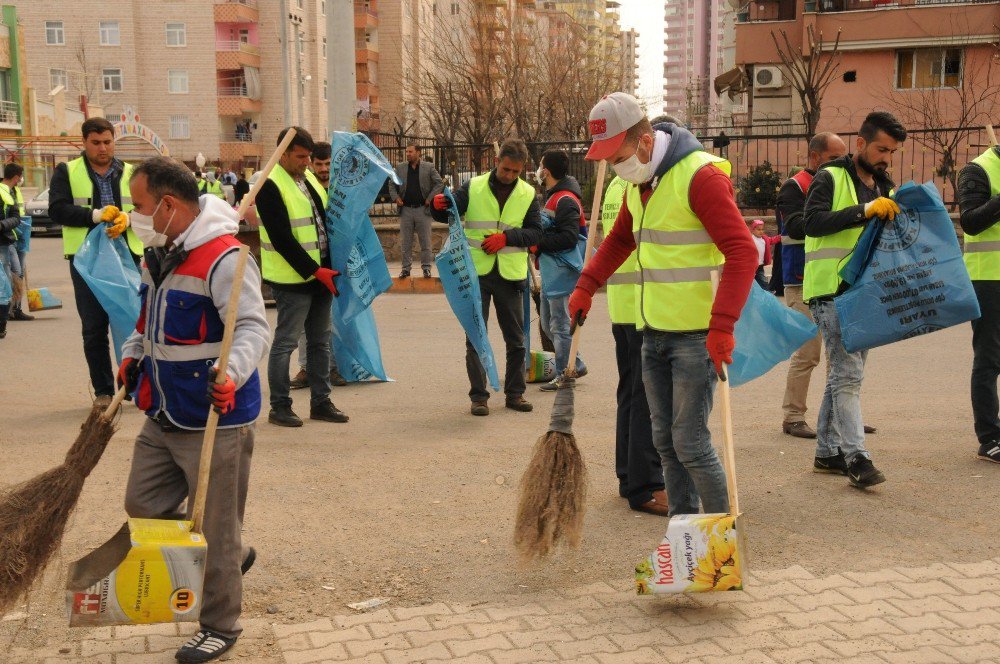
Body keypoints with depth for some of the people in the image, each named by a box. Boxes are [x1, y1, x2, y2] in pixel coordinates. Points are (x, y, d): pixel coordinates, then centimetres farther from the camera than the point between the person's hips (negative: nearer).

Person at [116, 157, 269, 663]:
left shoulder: (223, 260, -21)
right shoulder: (158, 255, 9)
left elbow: (253, 328, -28)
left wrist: (231, 372, -44)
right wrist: (132, 355, 11)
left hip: (215, 422, -9)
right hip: (163, 417, 9)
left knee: (215, 528, 4)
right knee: (143, 506, 18)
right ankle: (231, 557, 36)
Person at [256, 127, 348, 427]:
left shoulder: (306, 178, 13)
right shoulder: (270, 186, -14)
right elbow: (282, 239, -19)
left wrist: (326, 269, 11)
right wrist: (314, 270, -19)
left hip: (320, 274, 9)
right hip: (293, 278, -9)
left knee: (321, 340, 13)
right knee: (285, 342, 0)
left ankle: (321, 402, 22)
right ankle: (279, 407, 9)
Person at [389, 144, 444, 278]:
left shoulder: (429, 167, 1)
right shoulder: (400, 167, 8)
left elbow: (439, 183, 0)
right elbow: (392, 184, 15)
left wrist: (430, 198, -7)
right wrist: (396, 197, -1)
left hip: (422, 209, -2)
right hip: (406, 210, 2)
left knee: (425, 241, 2)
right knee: (405, 242, 5)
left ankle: (426, 267, 10)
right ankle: (405, 268, 12)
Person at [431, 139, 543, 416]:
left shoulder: (528, 194, 5)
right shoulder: (473, 187, 0)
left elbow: (535, 233, -1)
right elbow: (450, 214, 3)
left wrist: (506, 237, -16)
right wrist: (439, 206, -20)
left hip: (511, 276, 2)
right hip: (477, 273, -1)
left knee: (515, 339, 9)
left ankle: (515, 392, 22)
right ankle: (478, 395, 10)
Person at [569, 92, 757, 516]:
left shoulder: (700, 176, -17)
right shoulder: (637, 185, 11)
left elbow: (743, 253, -24)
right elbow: (619, 240, 28)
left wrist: (722, 325, -32)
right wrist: (585, 287, 17)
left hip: (696, 336, -8)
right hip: (653, 334, 8)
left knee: (690, 443, -6)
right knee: (665, 442, 13)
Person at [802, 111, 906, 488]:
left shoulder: (886, 188, 18)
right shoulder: (831, 179, -5)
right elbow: (813, 222, -21)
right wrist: (864, 210, -27)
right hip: (832, 291, -8)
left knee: (844, 373, 12)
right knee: (847, 374, -13)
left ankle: (827, 452, 21)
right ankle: (856, 458, -14)